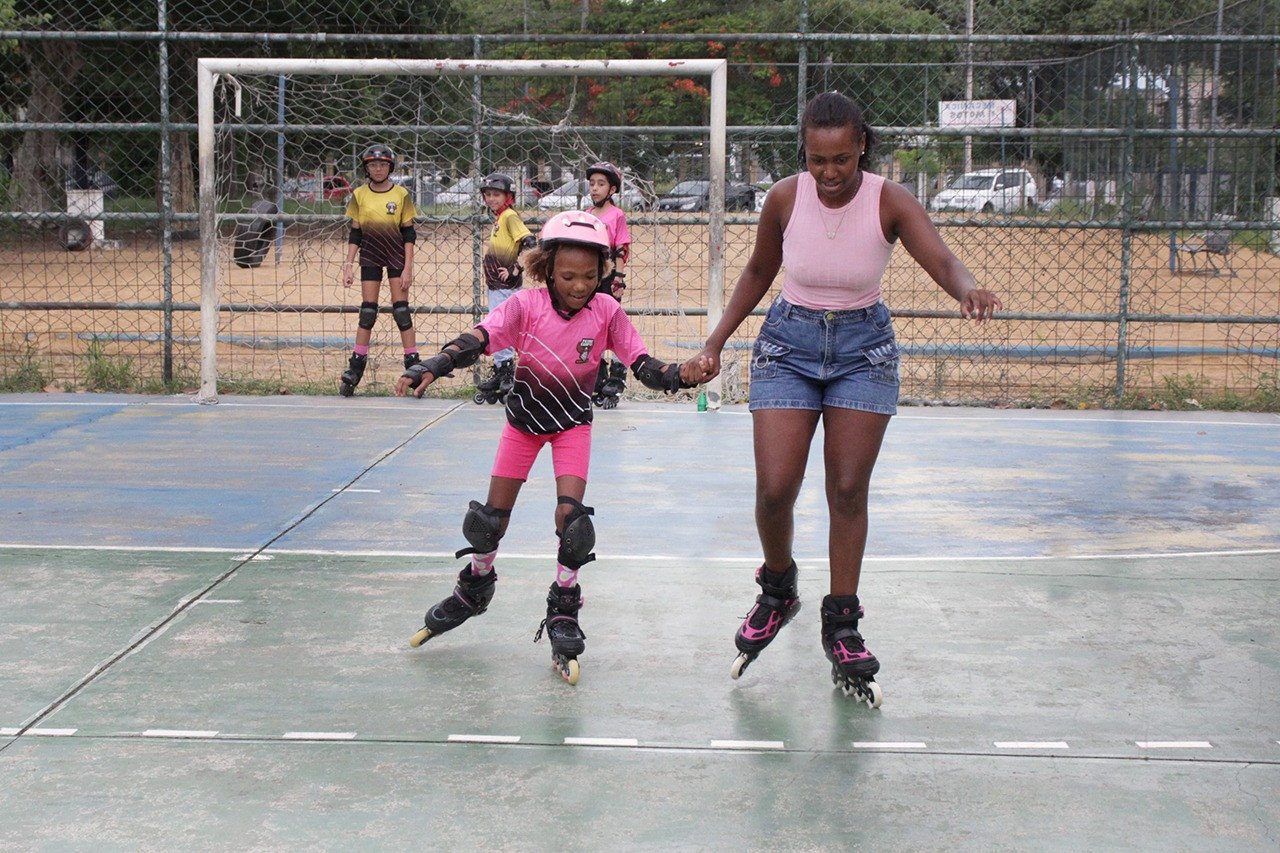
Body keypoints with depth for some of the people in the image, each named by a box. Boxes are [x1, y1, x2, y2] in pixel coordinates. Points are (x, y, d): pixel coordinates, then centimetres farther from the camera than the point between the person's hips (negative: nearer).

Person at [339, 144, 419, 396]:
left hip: (397, 256, -1)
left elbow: (408, 234, -2)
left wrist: (408, 268, -8)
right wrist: (349, 266, 0)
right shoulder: (360, 195, 2)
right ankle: (356, 367, 5)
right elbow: (355, 233, 5)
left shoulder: (401, 194, -3)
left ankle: (413, 365, 1)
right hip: (370, 257, 1)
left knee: (401, 309, -4)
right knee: (367, 310, 1)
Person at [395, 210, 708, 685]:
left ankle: (563, 613, 2)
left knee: (571, 515, -16)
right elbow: (479, 340, -34)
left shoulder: (606, 312, -19)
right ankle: (474, 590, 36)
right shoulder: (526, 305, -23)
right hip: (524, 420, 1)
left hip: (572, 423, -1)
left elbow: (642, 365, -18)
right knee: (491, 516, 8)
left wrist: (678, 375, -37)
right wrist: (432, 367, -50)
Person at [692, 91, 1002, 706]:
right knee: (774, 489, -10)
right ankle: (777, 592, 20)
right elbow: (758, 273, 6)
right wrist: (717, 340, 1)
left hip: (863, 347, 0)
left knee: (849, 491, -2)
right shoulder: (784, 198, -12)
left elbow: (944, 263, -32)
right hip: (788, 343, 1)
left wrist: (967, 290, -55)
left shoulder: (889, 202, -17)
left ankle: (841, 631, 13)